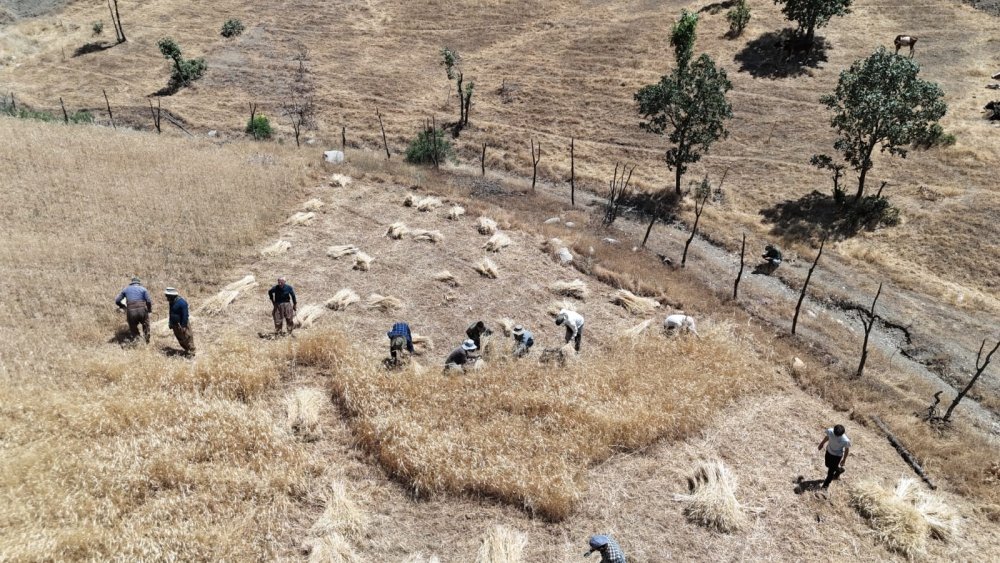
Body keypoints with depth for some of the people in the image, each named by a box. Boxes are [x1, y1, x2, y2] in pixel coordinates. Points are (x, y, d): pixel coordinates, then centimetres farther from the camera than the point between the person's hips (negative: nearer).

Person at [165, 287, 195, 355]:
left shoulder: (181, 302, -22)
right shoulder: (172, 302, 6)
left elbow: (185, 315, -21)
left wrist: (183, 326, -22)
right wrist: (170, 323, 16)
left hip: (182, 324, -9)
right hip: (175, 324, 9)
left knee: (187, 338, -4)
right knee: (180, 339, 15)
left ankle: (191, 352, 2)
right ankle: (186, 350, 26)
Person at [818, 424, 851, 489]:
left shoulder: (846, 441, -37)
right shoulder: (830, 431, -28)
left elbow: (847, 449, -16)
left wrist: (844, 460, -4)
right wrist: (822, 443, 13)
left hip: (837, 455, -4)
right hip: (829, 451, 4)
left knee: (831, 470, 9)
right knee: (828, 465, 26)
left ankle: (826, 484, 35)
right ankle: (839, 470, 58)